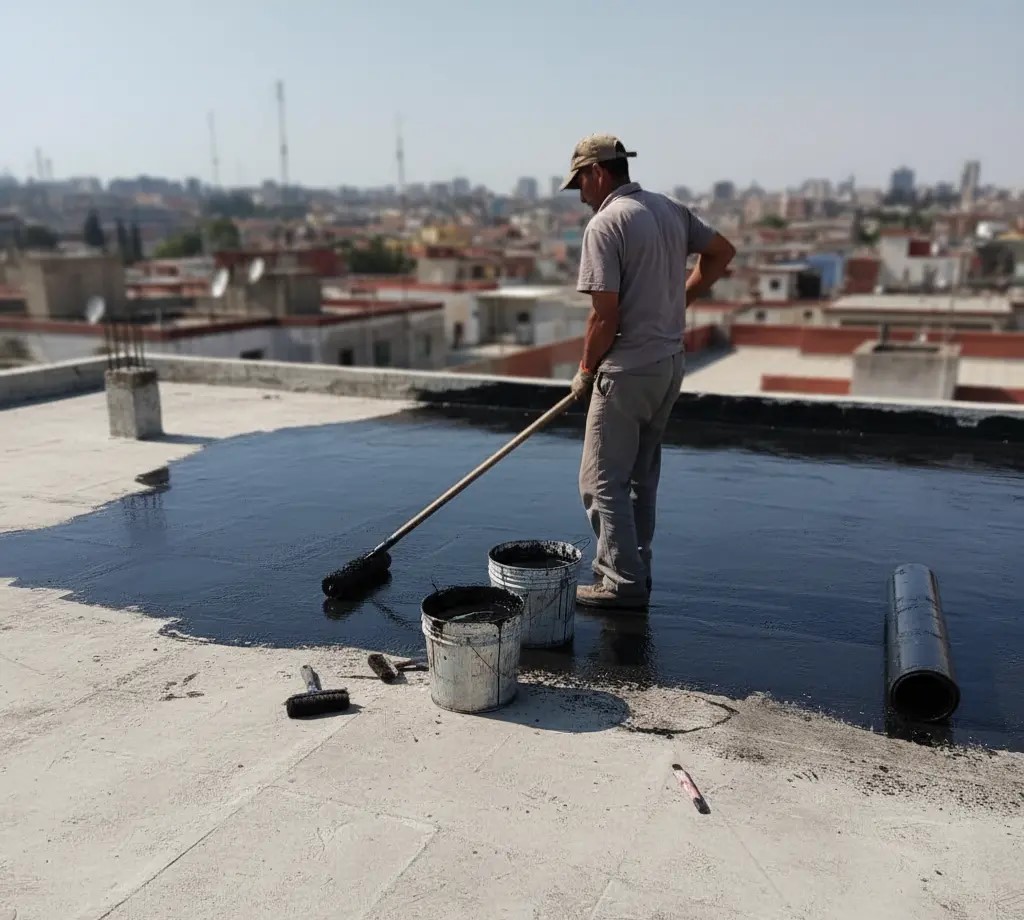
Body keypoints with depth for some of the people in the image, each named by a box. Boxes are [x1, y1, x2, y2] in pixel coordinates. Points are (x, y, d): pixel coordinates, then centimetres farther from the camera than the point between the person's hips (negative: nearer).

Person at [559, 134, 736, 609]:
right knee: (641, 475, 17)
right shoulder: (671, 209, 9)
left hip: (628, 370, -9)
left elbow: (605, 315, -19)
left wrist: (585, 371, -5)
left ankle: (624, 583, 3)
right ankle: (631, 569, 28)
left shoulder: (605, 223, -15)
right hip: (671, 361, 9)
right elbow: (722, 251, 21)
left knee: (603, 479, 0)